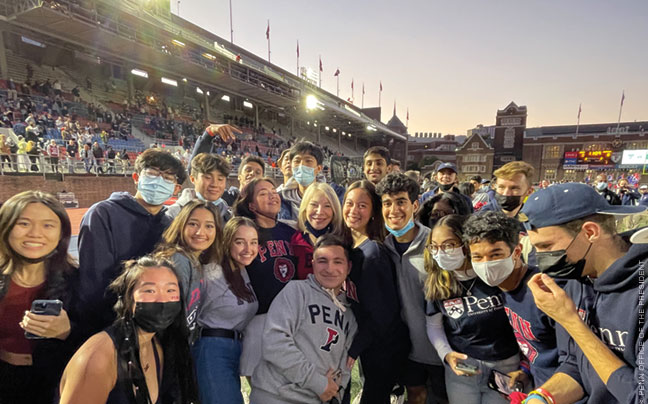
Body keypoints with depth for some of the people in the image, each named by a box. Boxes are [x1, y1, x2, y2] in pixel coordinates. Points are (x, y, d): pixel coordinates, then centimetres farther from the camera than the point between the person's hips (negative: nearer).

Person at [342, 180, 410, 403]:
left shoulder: (372, 253, -26)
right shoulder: (350, 245, -2)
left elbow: (379, 313, -23)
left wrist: (352, 350, -15)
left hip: (385, 345, -7)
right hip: (368, 342, 7)